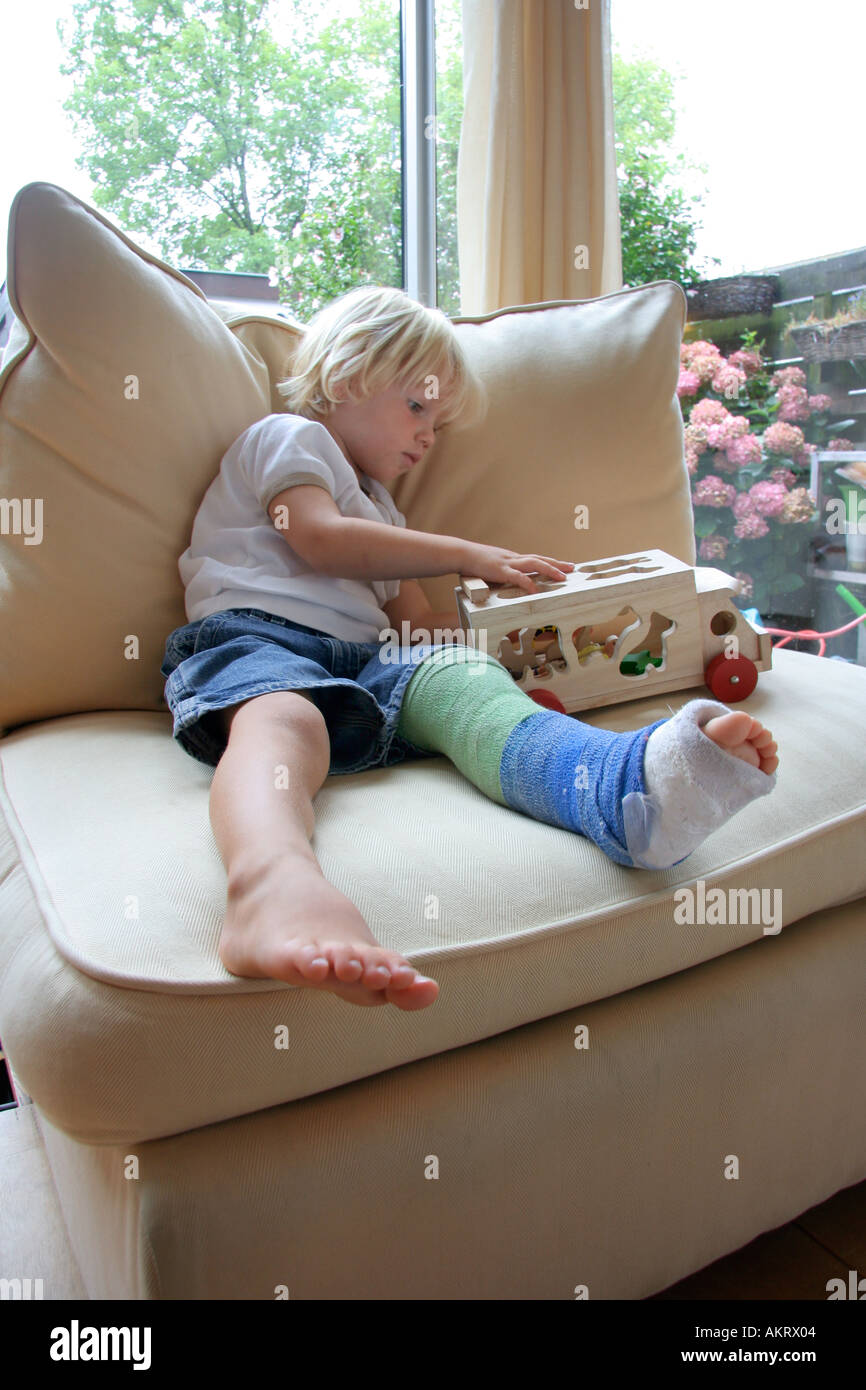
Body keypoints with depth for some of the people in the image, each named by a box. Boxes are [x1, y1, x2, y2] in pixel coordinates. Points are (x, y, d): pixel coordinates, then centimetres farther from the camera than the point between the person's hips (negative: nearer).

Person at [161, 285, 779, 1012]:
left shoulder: (377, 506, 40)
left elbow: (413, 620, 32)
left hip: (366, 661, 5)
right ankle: (275, 887, -72)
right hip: (253, 635, -4)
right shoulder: (286, 435, 17)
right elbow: (320, 539, -4)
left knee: (458, 674, -29)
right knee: (284, 715, -40)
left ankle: (626, 780, -59)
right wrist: (466, 556, 0)